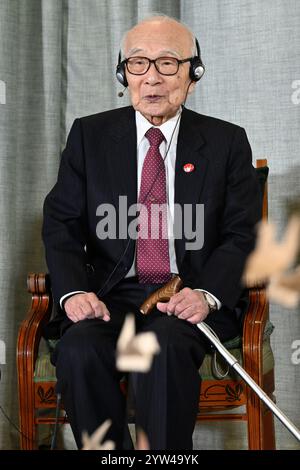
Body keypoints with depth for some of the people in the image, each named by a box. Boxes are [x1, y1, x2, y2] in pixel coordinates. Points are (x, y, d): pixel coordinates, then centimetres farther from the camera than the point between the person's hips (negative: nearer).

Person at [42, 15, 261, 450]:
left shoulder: (227, 142, 8)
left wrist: (207, 295, -16)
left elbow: (241, 234, 3)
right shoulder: (89, 135, 11)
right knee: (80, 350, -30)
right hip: (111, 294, 1)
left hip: (193, 296, -1)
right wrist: (74, 291, -12)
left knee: (165, 349, -34)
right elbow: (61, 223, 7)